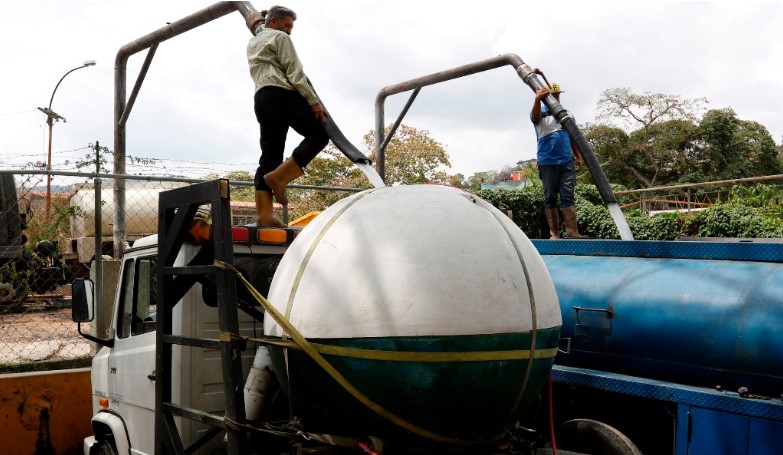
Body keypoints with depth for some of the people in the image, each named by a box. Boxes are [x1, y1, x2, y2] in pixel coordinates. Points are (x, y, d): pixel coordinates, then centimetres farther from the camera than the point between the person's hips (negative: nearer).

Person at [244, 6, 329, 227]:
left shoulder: (252, 44, 28)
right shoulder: (280, 38, 5)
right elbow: (295, 73, -5)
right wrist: (314, 101, -10)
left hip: (261, 98, 8)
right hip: (281, 94, -8)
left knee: (269, 155, 1)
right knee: (319, 133, -5)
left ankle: (263, 214, -11)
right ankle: (279, 177, -17)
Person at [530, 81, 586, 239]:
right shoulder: (541, 113, 2)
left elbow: (572, 137, 20)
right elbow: (535, 116, -24)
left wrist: (579, 156, 11)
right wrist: (538, 100, -44)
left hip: (566, 161, 3)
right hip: (547, 162, -3)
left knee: (568, 196, -3)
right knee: (550, 198, 2)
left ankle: (572, 231, -8)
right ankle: (554, 233, 3)